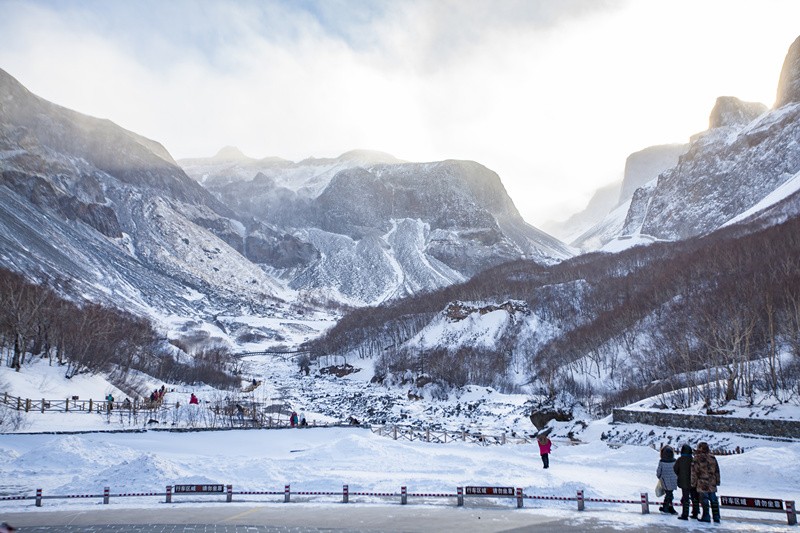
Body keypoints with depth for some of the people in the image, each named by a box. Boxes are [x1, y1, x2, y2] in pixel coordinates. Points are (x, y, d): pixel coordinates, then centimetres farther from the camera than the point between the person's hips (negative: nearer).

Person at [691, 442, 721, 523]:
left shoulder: (697, 458, -8)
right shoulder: (712, 457, 6)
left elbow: (694, 471, -7)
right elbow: (717, 470, 13)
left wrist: (693, 482, 0)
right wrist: (717, 480, 21)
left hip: (702, 483, -5)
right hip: (712, 483, 5)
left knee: (704, 499, -1)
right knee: (713, 499, 10)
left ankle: (706, 516, 0)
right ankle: (716, 517, 13)